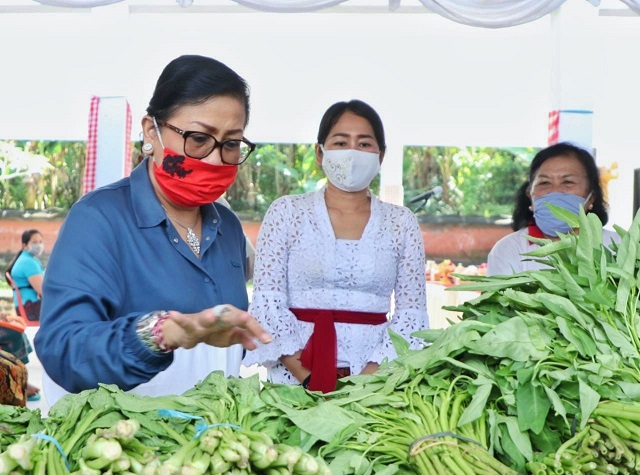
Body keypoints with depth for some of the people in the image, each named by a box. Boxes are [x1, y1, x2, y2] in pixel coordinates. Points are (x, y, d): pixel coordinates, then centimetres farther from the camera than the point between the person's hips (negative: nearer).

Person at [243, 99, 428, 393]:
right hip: (294, 373, -1)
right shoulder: (286, 212, 5)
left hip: (376, 374, 1)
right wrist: (310, 379, -11)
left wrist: (370, 377, -9)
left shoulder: (401, 223, 9)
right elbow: (267, 302, -1)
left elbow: (412, 311, 5)